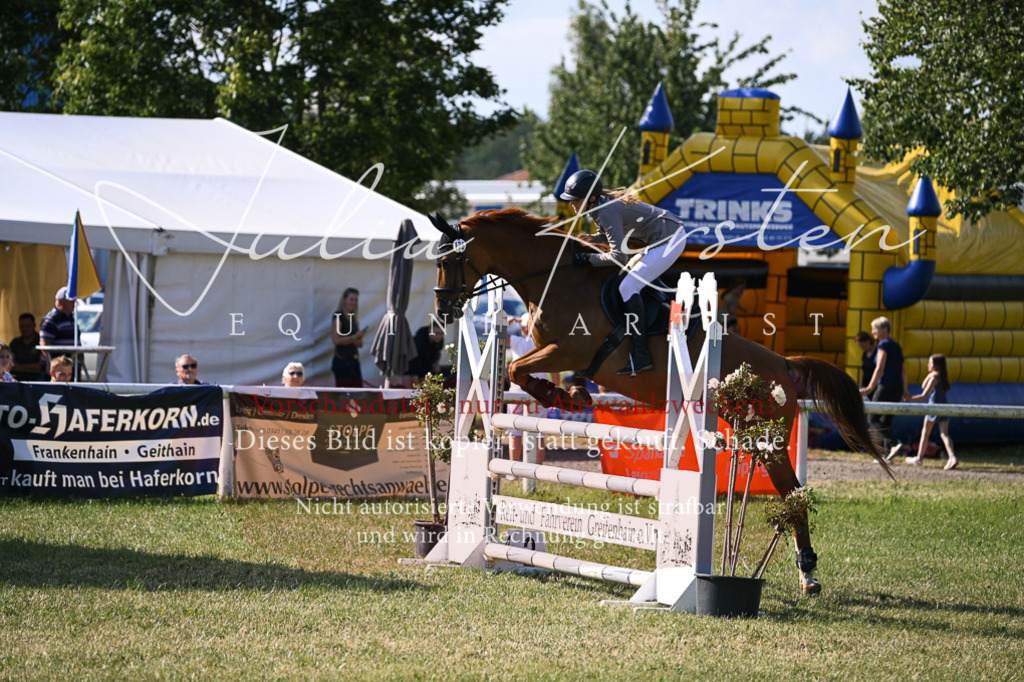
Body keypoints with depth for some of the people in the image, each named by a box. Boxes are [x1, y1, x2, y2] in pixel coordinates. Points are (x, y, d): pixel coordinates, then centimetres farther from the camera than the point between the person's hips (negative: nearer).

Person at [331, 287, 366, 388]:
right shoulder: (338, 316, -7)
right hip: (342, 361, -8)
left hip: (354, 361, 8)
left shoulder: (353, 318, 15)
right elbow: (336, 340, -18)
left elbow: (360, 344, 14)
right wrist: (354, 337, -14)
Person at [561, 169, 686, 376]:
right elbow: (604, 236, 22)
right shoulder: (600, 206, 6)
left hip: (670, 241, -11)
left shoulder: (607, 213, -23)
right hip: (667, 237, 11)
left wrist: (588, 258, -17)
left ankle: (640, 355, -18)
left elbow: (619, 256, -25)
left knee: (628, 287, -15)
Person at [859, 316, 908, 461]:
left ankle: (894, 444, -20)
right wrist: (904, 390, 27)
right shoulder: (896, 346, 15)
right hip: (898, 387, 8)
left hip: (886, 387, -8)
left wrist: (870, 388, -21)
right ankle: (886, 455, 7)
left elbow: (879, 369, -17)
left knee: (873, 419, -3)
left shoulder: (883, 345, -10)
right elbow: (903, 370, 20)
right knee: (886, 420, 12)